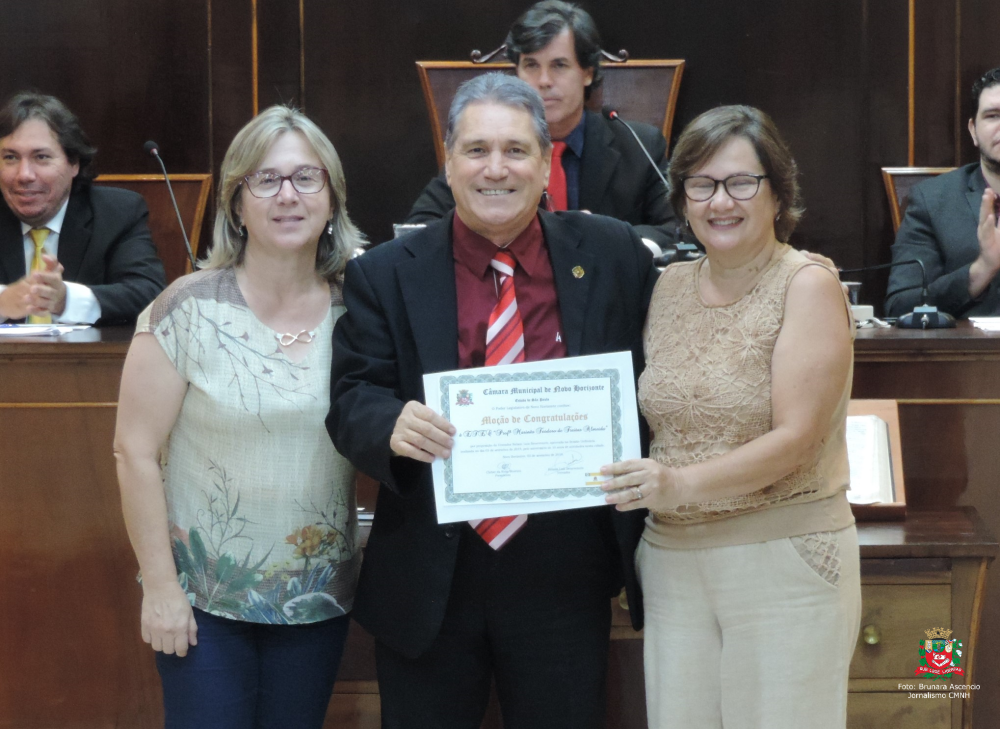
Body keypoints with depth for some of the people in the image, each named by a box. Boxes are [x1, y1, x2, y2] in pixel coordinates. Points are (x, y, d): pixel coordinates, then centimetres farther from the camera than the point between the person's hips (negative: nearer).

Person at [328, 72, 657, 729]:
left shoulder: (613, 256, 2)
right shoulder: (385, 275, 1)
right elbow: (350, 398, -3)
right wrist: (392, 425, -25)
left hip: (565, 576, 0)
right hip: (429, 581, 0)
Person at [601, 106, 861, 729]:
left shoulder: (808, 286, -6)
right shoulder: (670, 287, 11)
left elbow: (797, 438, -14)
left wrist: (683, 484, -25)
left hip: (785, 558, -5)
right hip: (672, 555, 5)